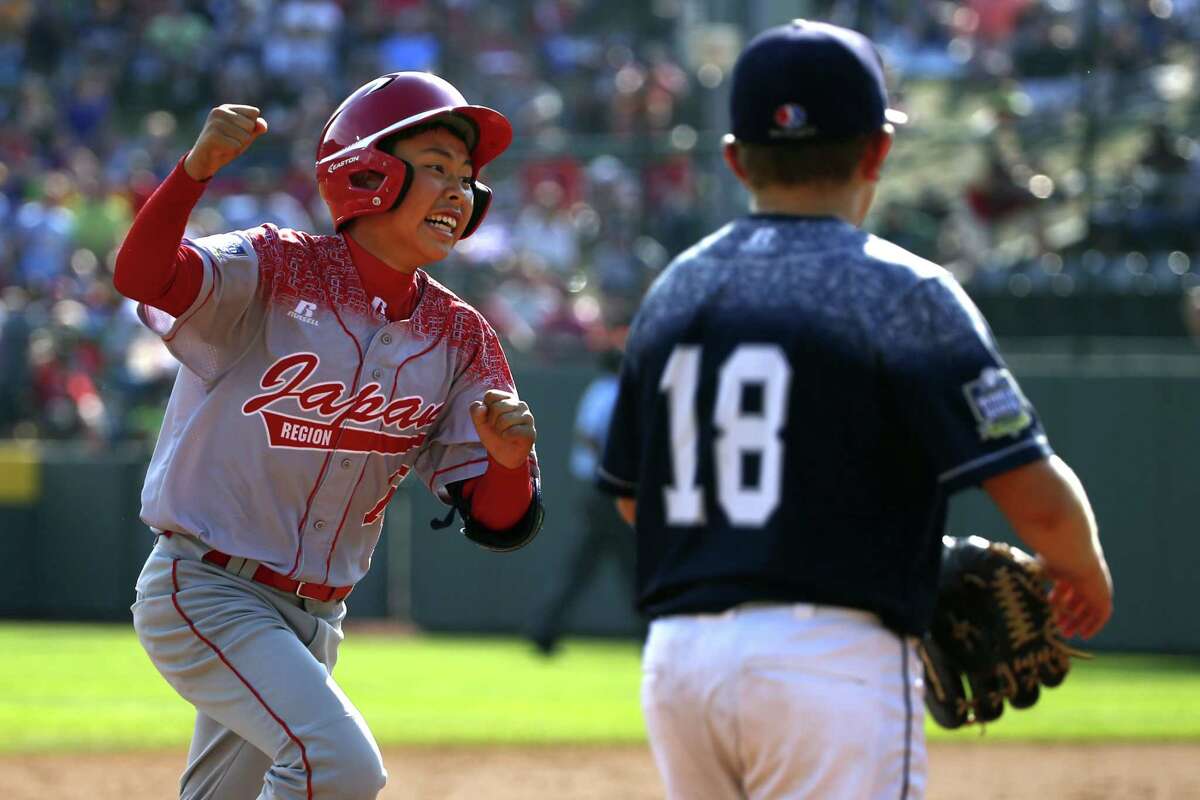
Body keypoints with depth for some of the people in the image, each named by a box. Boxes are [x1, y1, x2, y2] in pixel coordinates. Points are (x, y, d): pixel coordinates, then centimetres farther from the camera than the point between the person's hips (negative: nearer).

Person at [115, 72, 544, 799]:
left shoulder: (460, 340, 3)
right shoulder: (278, 272, -11)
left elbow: (498, 523, -1)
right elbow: (143, 275, -31)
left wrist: (510, 460, -24)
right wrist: (196, 169, -48)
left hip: (315, 621, 7)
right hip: (207, 595, -7)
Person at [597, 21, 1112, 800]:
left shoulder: (674, 290, 11)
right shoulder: (902, 293, -8)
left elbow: (630, 494, 20)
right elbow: (1035, 495, -11)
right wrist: (1086, 574, 9)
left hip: (676, 657, 6)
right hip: (835, 665, -6)